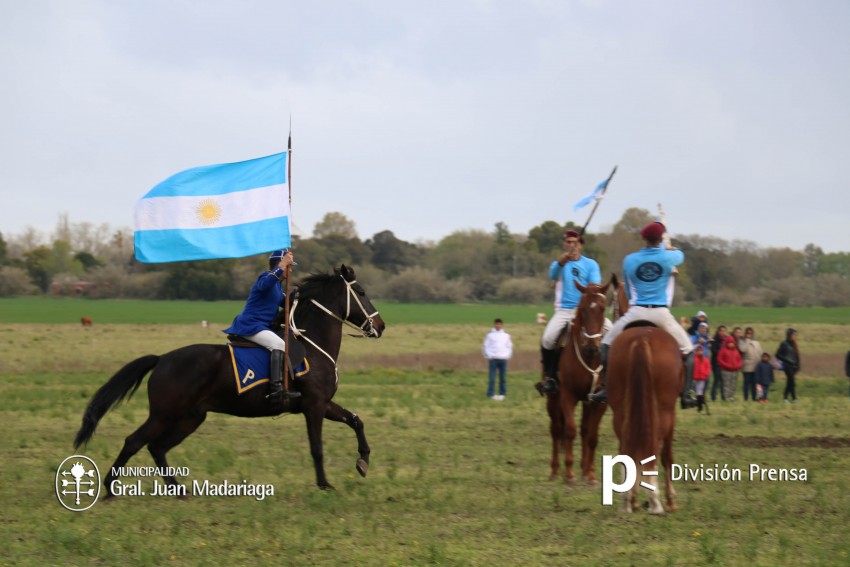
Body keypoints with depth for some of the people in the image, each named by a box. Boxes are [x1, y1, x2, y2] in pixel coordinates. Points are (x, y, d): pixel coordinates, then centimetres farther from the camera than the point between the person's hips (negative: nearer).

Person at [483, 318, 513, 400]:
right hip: (493, 359, -2)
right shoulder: (490, 334, 3)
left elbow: (509, 346, 15)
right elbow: (486, 346, 3)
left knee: (502, 378, 4)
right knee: (492, 377, -7)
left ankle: (502, 394, 10)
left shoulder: (506, 335, 11)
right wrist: (489, 355, -9)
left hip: (503, 359, 2)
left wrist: (507, 355, 1)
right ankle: (490, 394, -6)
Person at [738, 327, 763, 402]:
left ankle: (754, 398, 10)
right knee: (747, 382, -3)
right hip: (747, 366, -4)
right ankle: (745, 398, 1)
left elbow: (760, 353, 15)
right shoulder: (742, 341, 1)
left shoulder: (756, 342, 15)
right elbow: (742, 349, -19)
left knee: (754, 383, 6)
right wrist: (747, 340, -12)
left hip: (756, 366, 4)